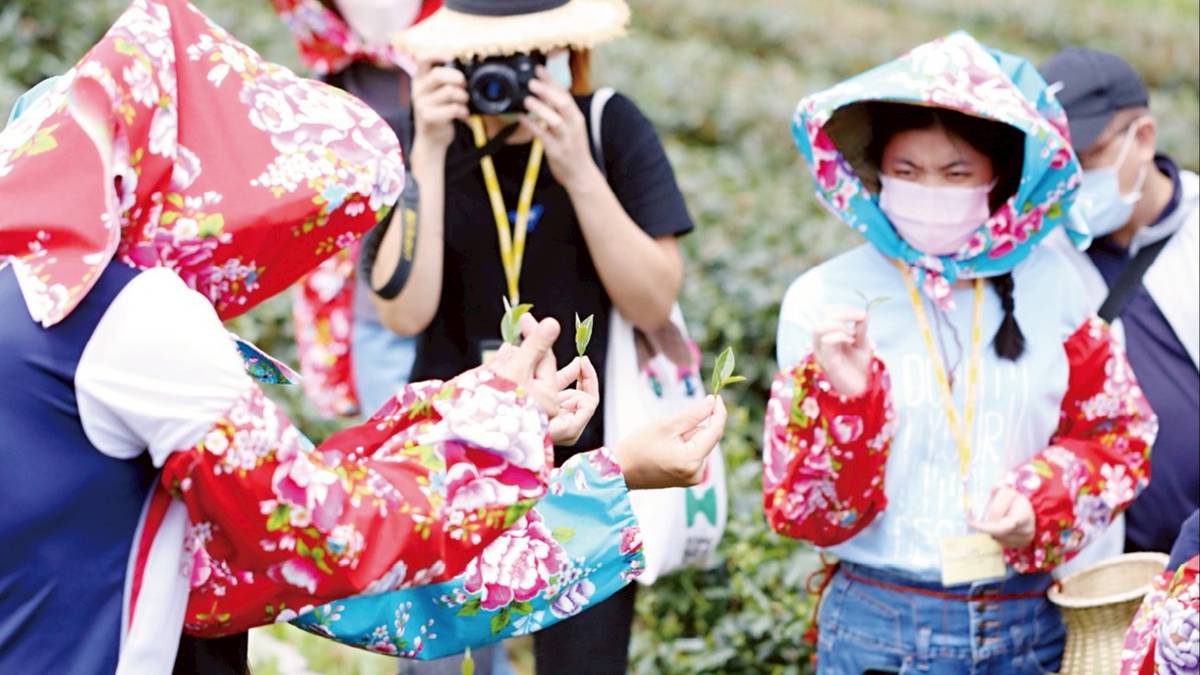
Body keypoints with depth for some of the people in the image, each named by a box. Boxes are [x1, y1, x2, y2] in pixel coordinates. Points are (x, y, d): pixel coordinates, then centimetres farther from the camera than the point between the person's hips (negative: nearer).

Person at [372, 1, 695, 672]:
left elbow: (655, 304, -11)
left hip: (587, 464, -1)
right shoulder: (421, 138, -5)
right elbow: (404, 312, -15)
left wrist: (578, 171, -21)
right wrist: (429, 156, -21)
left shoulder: (611, 127, -7)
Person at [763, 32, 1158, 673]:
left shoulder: (1047, 285, -2)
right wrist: (843, 397, -22)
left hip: (1032, 619, 2)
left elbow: (1118, 431, 9)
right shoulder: (824, 301, -7)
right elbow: (806, 512, -6)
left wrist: (1044, 497, -8)